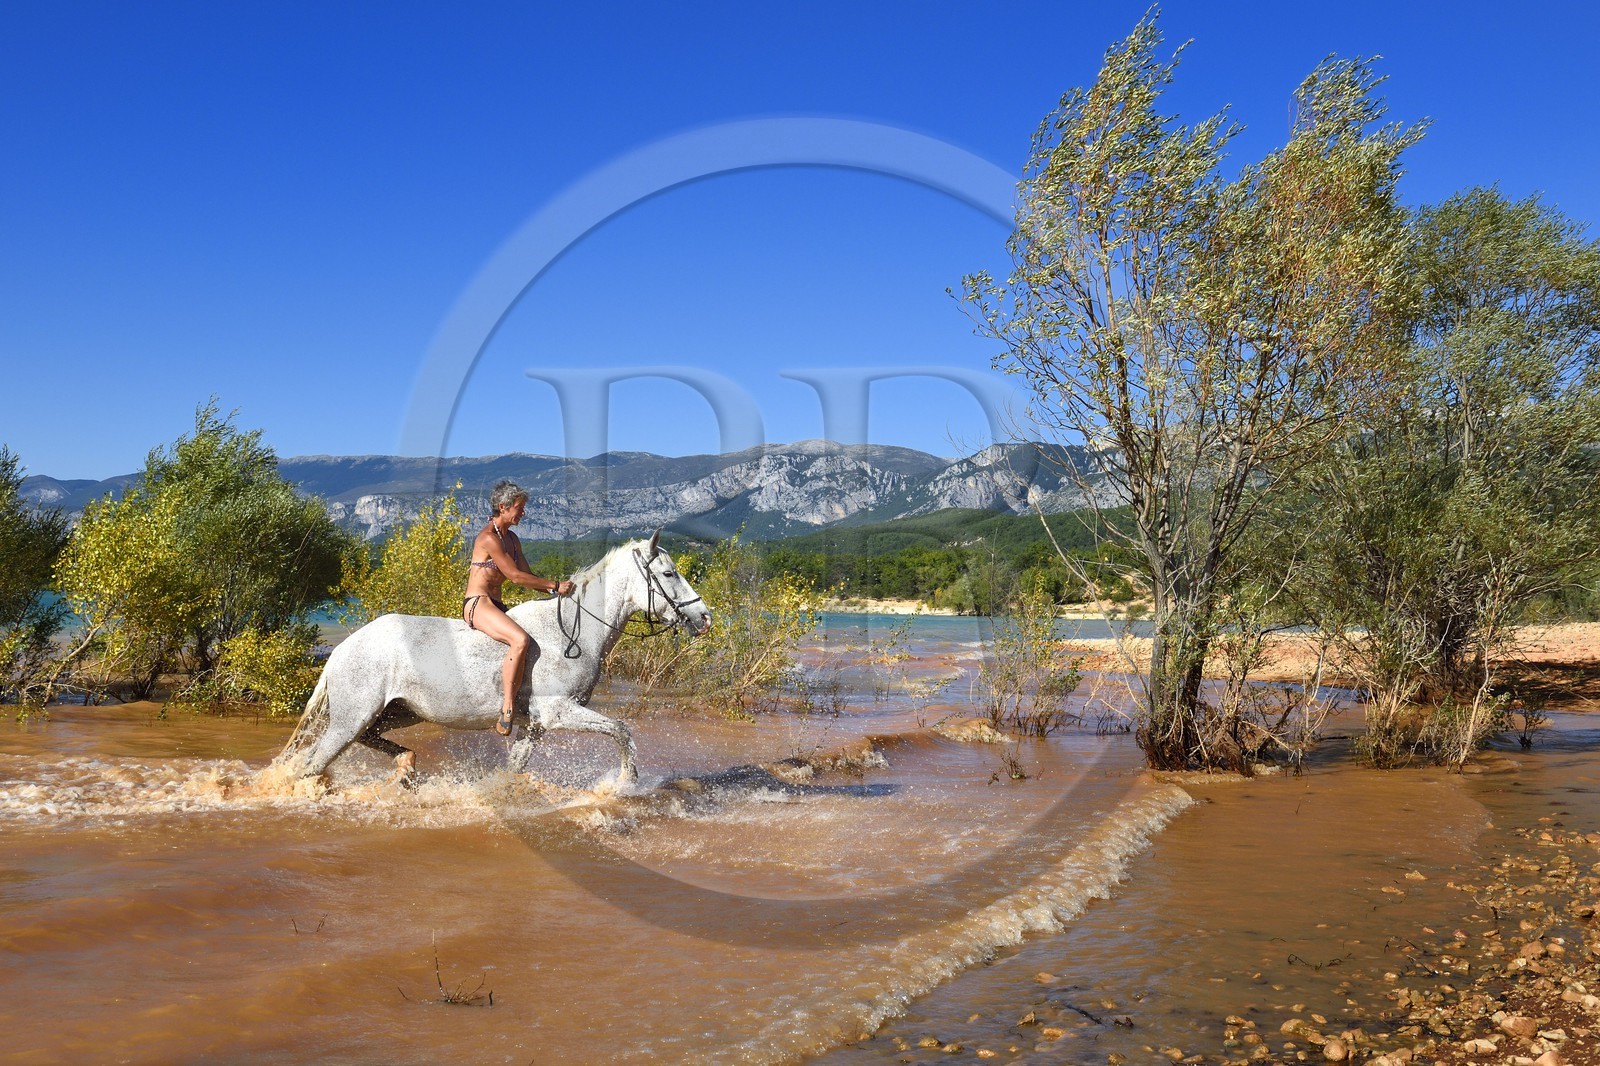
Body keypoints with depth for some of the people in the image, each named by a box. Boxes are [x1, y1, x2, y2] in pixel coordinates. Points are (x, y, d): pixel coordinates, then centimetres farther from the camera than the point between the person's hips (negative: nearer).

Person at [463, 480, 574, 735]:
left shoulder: (512, 539, 15)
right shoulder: (489, 538, -14)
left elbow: (528, 576, 15)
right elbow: (515, 576, -18)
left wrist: (557, 590, 1)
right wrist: (555, 585, -14)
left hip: (496, 606, 10)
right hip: (477, 604, -10)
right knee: (520, 640, -33)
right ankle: (507, 710, -31)